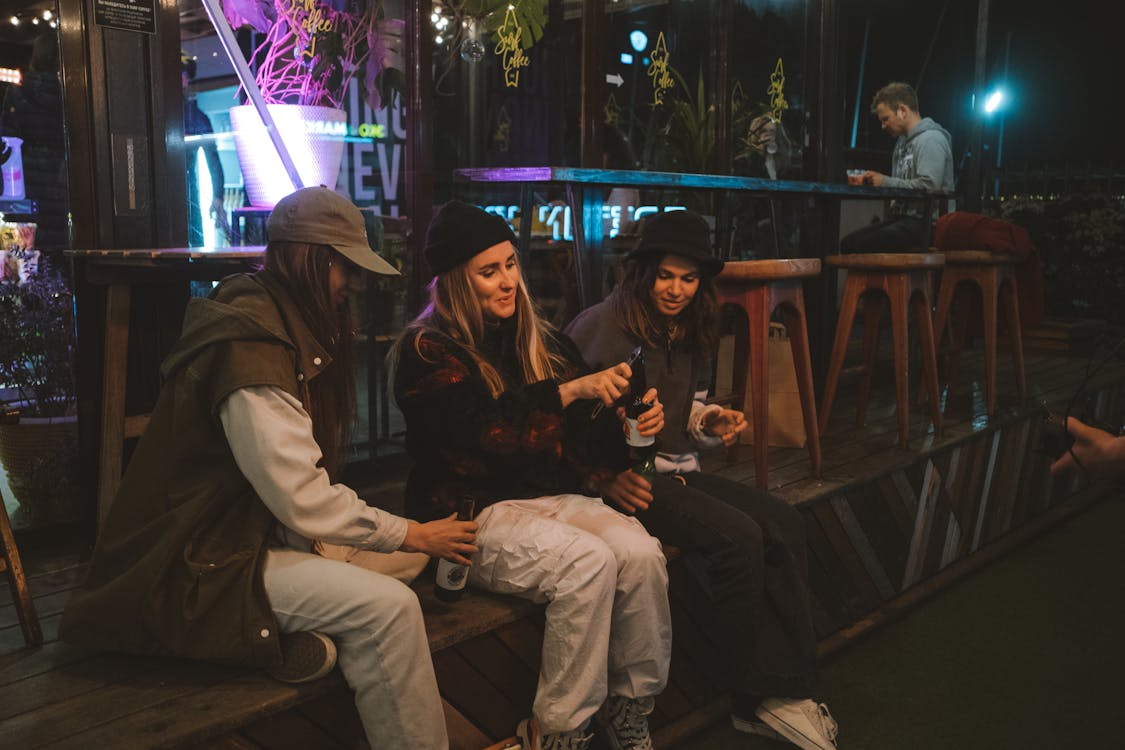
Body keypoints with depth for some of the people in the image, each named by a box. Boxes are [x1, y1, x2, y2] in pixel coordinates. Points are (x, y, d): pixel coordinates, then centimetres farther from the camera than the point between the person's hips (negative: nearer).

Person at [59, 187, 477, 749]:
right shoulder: (250, 350, -23)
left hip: (253, 528, 10)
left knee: (408, 554, 5)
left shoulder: (288, 329, 8)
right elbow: (303, 502, -23)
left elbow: (299, 474, 9)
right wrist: (410, 534, -12)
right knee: (388, 608, -22)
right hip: (195, 568, -10)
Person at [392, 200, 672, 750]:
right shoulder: (428, 350, -4)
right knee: (588, 562, -30)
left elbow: (584, 439, 12)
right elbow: (483, 425, -21)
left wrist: (631, 424, -10)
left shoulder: (541, 341, 13)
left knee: (642, 552, -22)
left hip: (552, 496, 5)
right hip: (474, 511, -5)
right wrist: (570, 389, -27)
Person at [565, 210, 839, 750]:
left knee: (783, 526, -10)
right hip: (624, 477, -8)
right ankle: (754, 697, -8)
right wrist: (602, 474, -25)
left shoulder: (690, 332, 14)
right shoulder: (602, 326, -11)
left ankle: (783, 690, -5)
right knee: (737, 536, -25)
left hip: (675, 469, 8)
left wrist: (710, 423, 2)